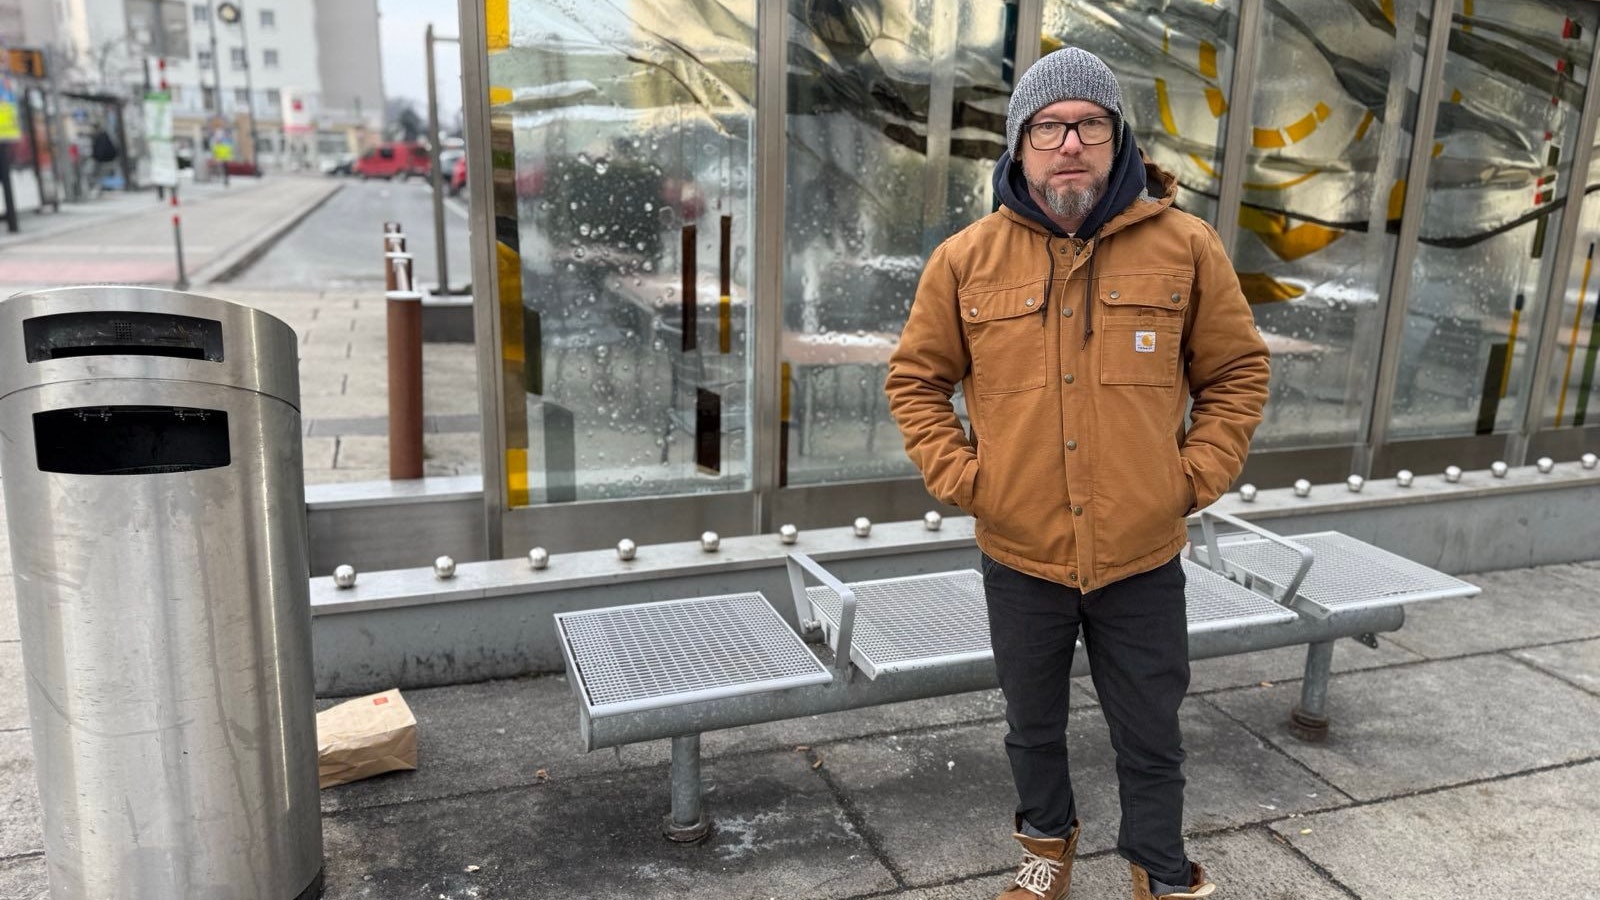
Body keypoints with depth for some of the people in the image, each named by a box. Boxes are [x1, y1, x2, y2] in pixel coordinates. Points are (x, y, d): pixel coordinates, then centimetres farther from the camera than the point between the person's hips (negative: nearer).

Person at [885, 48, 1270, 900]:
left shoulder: (1185, 245, -4)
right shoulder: (966, 258, -4)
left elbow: (1237, 372, 5)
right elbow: (916, 380, 6)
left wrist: (1195, 477, -4)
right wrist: (959, 475, -4)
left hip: (1143, 559, 0)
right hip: (1019, 557, 1)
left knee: (1151, 737, 16)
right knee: (1034, 726, 21)